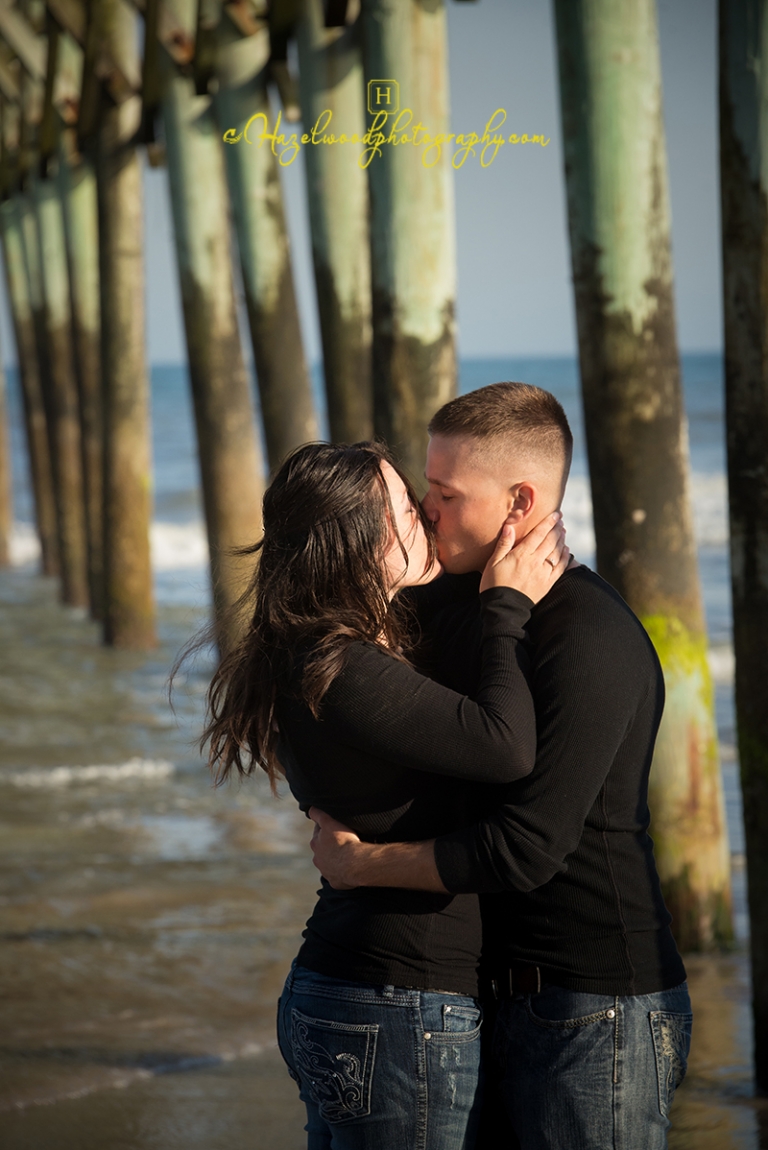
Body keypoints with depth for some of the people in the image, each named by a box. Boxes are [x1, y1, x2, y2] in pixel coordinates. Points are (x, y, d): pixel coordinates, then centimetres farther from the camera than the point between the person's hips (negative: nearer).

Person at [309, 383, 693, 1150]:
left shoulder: (590, 640, -20)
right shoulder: (467, 610, 8)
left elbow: (524, 850, -24)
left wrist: (356, 863, -12)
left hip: (599, 1012, -9)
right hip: (506, 996, 9)